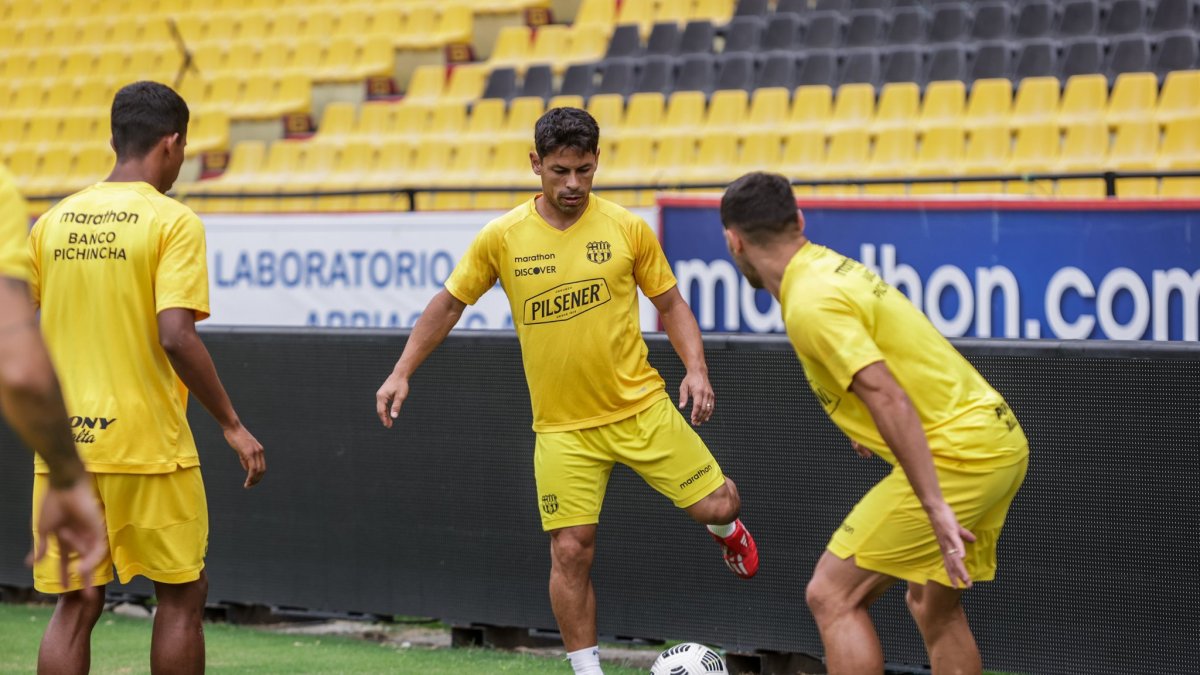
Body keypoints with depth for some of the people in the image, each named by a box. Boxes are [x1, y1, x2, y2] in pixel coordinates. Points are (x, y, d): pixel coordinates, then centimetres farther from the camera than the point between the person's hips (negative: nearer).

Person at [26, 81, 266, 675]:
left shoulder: (52, 222, 7)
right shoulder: (173, 223, -8)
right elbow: (176, 337, -17)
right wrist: (231, 424, -9)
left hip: (63, 446, 5)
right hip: (148, 444, -5)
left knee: (75, 605, 7)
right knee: (182, 596, 10)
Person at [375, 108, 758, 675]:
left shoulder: (627, 228, -4)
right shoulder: (502, 238, -4)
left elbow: (670, 303, 5)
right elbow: (449, 303, 7)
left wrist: (696, 368, -9)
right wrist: (401, 373, 2)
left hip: (641, 408, 0)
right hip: (563, 428, 0)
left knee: (717, 506, -6)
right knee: (571, 551, -5)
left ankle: (725, 530, 33)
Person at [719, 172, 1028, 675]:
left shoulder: (811, 304, -16)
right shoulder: (830, 266, 12)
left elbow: (888, 397, -25)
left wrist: (935, 508, -28)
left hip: (957, 453, -10)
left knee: (832, 596, -5)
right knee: (934, 606, 20)